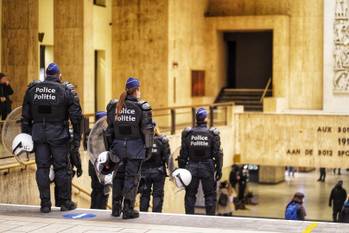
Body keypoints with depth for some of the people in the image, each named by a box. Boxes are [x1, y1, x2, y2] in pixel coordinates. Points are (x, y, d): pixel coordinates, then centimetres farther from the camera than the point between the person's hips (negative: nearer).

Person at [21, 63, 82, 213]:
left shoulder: (32, 89, 7)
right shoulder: (66, 91, -3)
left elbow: (25, 116, 9)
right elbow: (76, 116, -4)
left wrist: (26, 134, 14)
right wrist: (77, 137, 4)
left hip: (38, 133, 3)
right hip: (59, 134, -3)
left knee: (42, 167, 7)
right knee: (62, 167, 5)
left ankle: (45, 204, 9)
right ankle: (65, 202, 10)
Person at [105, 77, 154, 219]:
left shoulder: (114, 106, 4)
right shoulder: (142, 107, -8)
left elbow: (109, 130, 7)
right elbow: (148, 130, -8)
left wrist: (109, 147, 14)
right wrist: (148, 148, 0)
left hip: (118, 146, 4)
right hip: (135, 147, -4)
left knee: (118, 176, 15)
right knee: (132, 177, 3)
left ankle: (116, 208, 21)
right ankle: (128, 210, 5)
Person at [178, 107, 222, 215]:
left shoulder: (188, 133, 0)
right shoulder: (212, 134, -4)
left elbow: (183, 153, 2)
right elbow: (217, 154, -4)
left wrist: (181, 169, 7)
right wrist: (219, 170, 1)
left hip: (192, 167, 2)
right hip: (207, 167, -1)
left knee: (190, 195, 9)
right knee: (210, 195, 6)